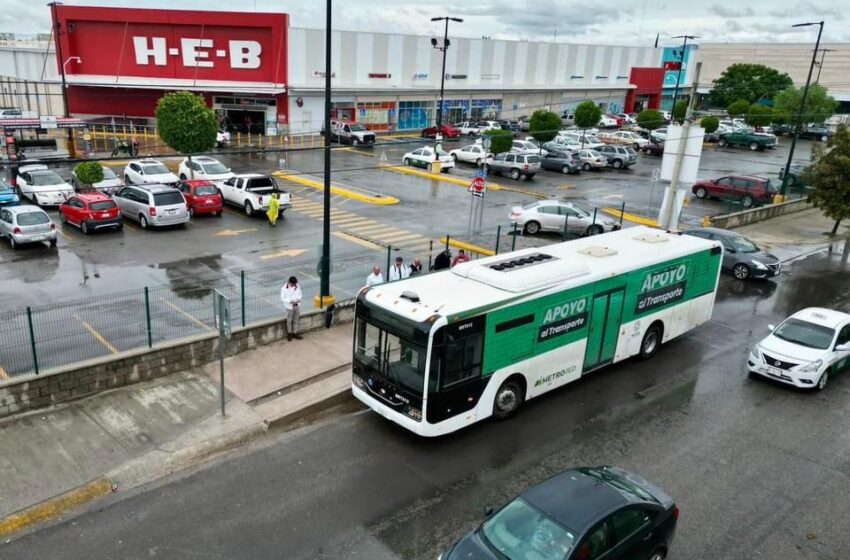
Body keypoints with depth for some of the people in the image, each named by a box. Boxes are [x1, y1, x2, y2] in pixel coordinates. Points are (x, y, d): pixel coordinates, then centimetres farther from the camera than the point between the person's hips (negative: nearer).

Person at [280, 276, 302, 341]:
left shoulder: (297, 286, -5)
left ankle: (295, 333, 28)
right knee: (289, 321, 10)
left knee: (296, 320, 14)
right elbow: (282, 299, -14)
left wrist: (298, 299, -15)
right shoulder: (284, 288, -17)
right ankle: (289, 334, 28)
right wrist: (290, 301, -27)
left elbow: (300, 294, 7)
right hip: (289, 307, -4)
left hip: (297, 306, 4)